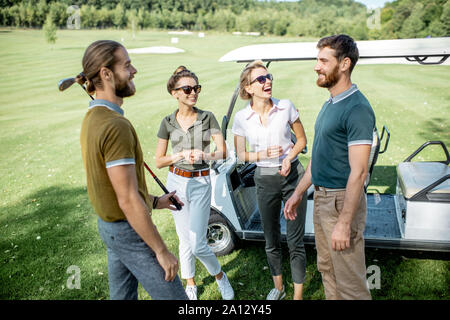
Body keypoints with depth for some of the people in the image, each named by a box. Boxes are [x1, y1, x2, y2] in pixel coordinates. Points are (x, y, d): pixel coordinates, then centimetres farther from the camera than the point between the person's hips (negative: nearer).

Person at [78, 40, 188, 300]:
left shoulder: (92, 118, 5)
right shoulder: (116, 125, -26)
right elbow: (128, 200, -27)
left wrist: (154, 201, 17)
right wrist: (161, 251, -19)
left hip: (109, 226, 10)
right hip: (131, 232, -10)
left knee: (122, 295, 22)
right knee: (174, 297, 4)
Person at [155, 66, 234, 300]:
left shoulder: (207, 118, -2)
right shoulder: (168, 123, 1)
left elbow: (223, 151, -8)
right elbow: (159, 161, 2)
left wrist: (205, 155, -29)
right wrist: (182, 154, -15)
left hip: (201, 183, -2)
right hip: (177, 182, 2)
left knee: (198, 244, -5)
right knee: (185, 240, 11)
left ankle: (220, 277, 23)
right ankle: (190, 285, 32)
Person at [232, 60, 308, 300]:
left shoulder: (286, 107, -6)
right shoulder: (241, 117, -6)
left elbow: (301, 139, 5)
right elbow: (241, 155, 2)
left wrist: (289, 157, -13)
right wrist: (263, 155, -16)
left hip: (292, 175, -1)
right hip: (265, 179, 1)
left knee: (295, 240, 2)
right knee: (271, 240, 15)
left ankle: (298, 295, 18)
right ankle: (278, 287, 37)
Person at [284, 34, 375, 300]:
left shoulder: (357, 108, -19)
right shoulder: (329, 104, 12)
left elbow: (358, 171, -23)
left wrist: (344, 223, -24)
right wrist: (299, 193, 19)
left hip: (342, 201, -9)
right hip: (321, 198, 9)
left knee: (350, 282, 2)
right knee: (327, 269, 21)